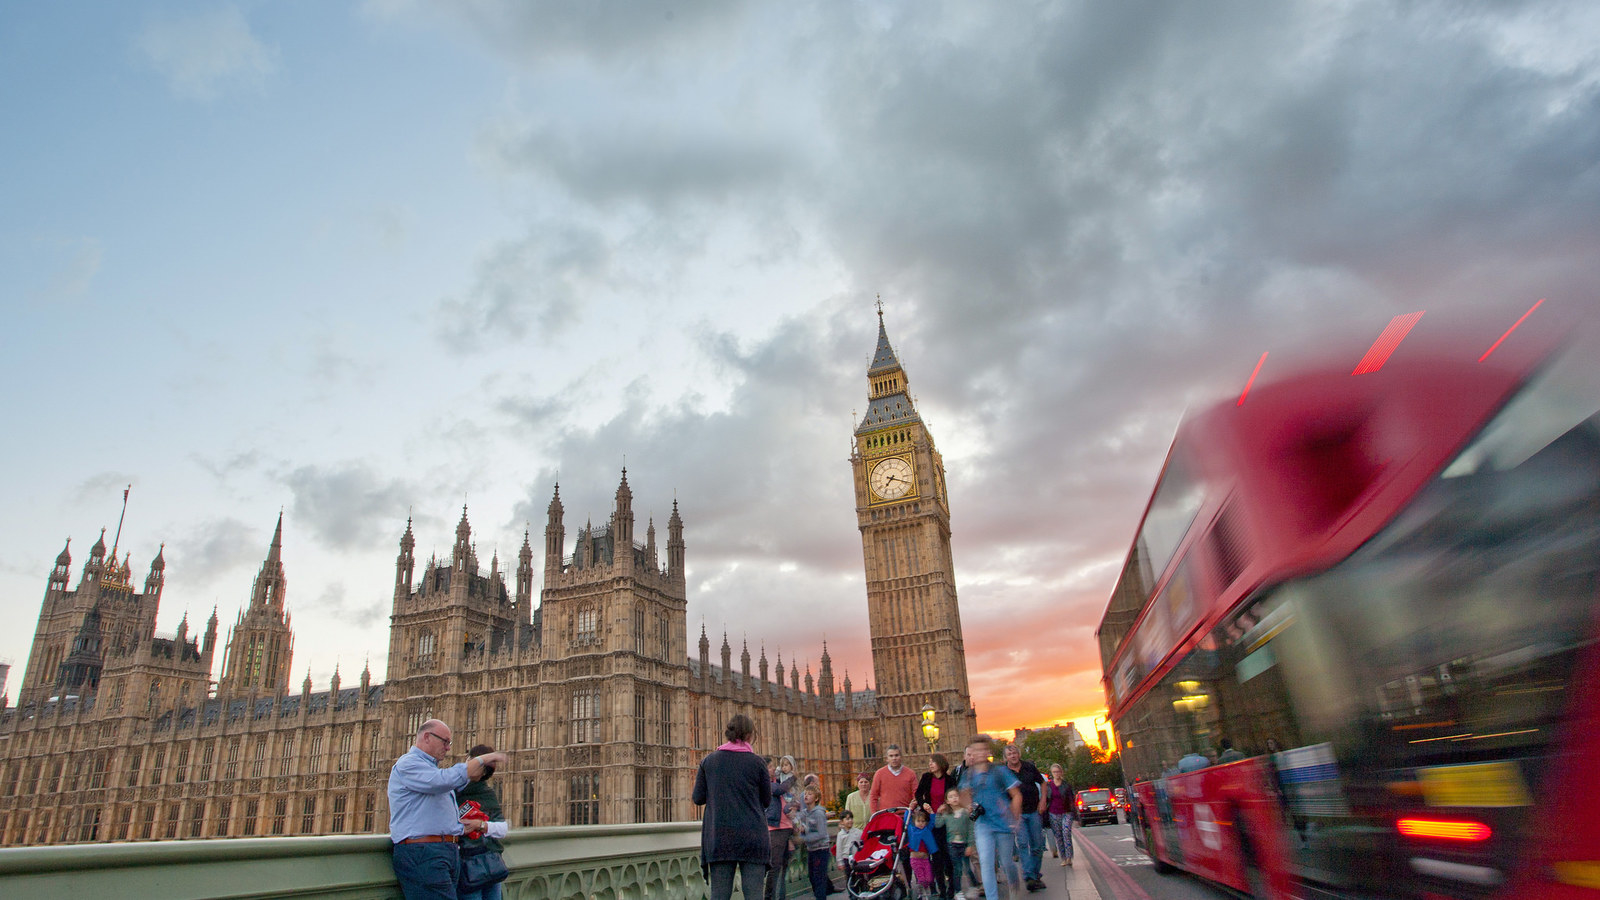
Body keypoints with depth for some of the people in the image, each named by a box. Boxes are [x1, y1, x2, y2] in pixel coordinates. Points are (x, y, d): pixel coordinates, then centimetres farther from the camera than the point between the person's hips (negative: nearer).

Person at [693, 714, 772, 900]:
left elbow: (698, 798, 6)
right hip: (752, 836, -2)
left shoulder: (709, 760, 4)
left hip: (718, 837, 2)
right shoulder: (756, 762, -2)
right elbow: (767, 799, 6)